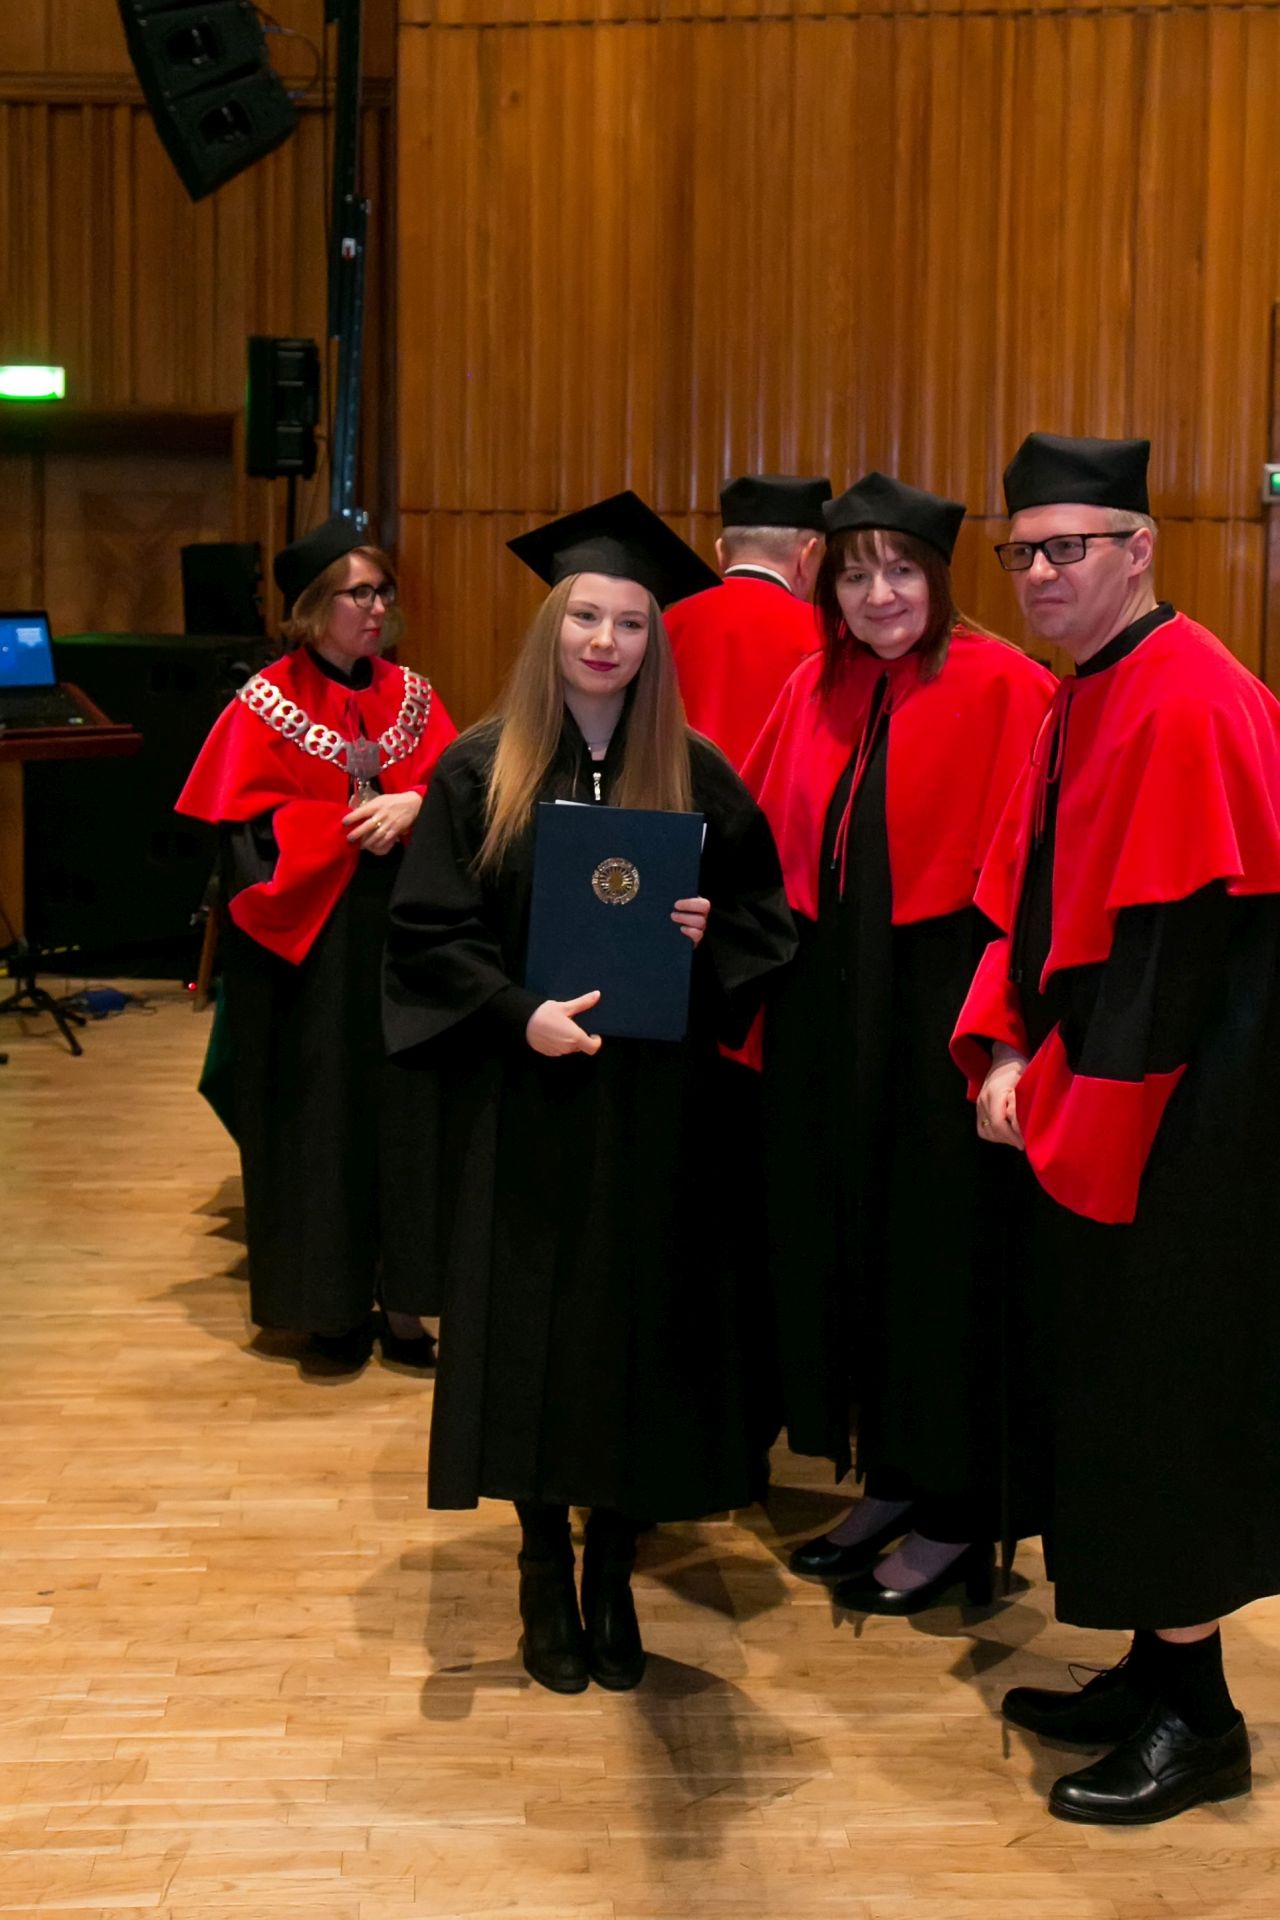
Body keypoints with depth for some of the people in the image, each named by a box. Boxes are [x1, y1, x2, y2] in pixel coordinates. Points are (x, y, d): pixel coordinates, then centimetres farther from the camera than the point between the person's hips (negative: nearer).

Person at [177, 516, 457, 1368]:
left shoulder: (412, 697, 9)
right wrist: (353, 827, -17)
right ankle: (331, 1302, 12)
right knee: (320, 1119, 2)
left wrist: (415, 806, -17)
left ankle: (399, 1300, 12)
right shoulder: (267, 705, -2)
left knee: (402, 1112, 3)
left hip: (405, 942, 3)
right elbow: (249, 830, -8)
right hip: (310, 949, -3)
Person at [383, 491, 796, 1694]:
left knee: (639, 1334, 5)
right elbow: (428, 930, -3)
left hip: (655, 1108, 1)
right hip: (522, 1104, -1)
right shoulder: (481, 770, 0)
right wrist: (520, 1013, -17)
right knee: (534, 1335, 5)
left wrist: (712, 939, -12)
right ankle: (545, 1576, 22)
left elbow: (767, 918, 9)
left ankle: (613, 1571, 22)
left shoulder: (698, 777, 3)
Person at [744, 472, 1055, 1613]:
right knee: (843, 1244, 13)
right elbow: (774, 851, 11)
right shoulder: (818, 689, 8)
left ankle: (954, 1517, 17)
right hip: (829, 1018, 6)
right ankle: (890, 1482, 29)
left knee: (939, 1251, 3)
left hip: (938, 1014, -6)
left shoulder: (1000, 687, -10)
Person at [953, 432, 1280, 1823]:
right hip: (1081, 1113, 10)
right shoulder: (1080, 701, 12)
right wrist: (1004, 1054, 1)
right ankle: (1154, 1669, 29)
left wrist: (1066, 1100, -16)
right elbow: (1027, 897, 14)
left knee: (1160, 1391, -1)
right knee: (1097, 1383, 15)